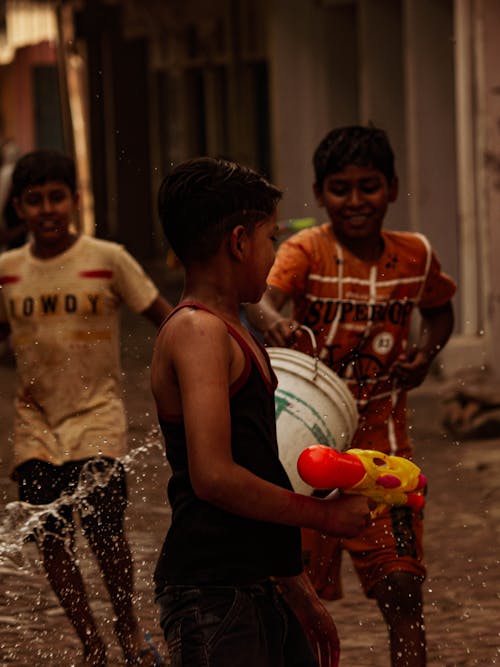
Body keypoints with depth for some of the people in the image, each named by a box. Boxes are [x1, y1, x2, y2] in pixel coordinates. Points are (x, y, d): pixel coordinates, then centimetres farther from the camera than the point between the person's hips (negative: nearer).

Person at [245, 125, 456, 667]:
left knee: (402, 591, -3)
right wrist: (274, 322, -53)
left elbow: (439, 312, 22)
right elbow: (262, 298, -29)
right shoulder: (307, 250, -9)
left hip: (381, 439, 2)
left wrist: (426, 353, 0)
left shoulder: (415, 255, 1)